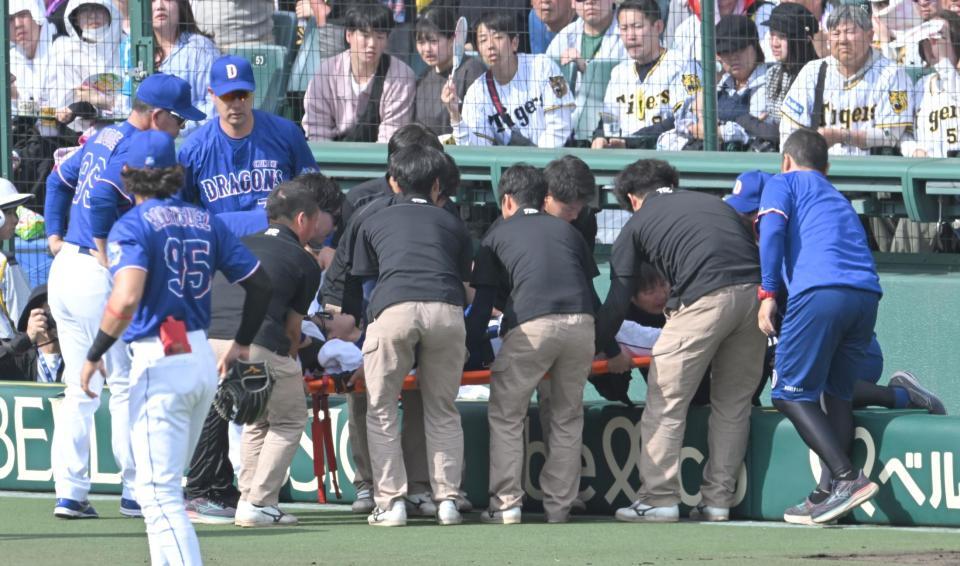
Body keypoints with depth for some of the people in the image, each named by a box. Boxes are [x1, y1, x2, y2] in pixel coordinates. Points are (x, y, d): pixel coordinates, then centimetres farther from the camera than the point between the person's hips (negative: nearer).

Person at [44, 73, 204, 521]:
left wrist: (55, 235, 25)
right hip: (99, 278, -9)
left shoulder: (104, 138, 14)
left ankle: (69, 492, 9)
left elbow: (59, 180, 25)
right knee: (127, 383, 0)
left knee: (79, 389, 12)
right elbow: (100, 198, -29)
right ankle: (136, 492, 3)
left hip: (64, 267, 9)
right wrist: (105, 254, -19)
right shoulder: (136, 151, -15)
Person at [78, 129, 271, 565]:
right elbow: (259, 283, 12)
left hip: (160, 364, -7)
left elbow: (126, 300, -25)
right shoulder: (205, 222, 10)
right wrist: (242, 344, 26)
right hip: (203, 359, 7)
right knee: (166, 484, 22)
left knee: (158, 491, -8)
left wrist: (94, 356, -13)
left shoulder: (132, 226, -10)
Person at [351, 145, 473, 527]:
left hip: (393, 309, -1)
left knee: (382, 412, 8)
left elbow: (365, 278, 31)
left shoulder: (375, 224, 27)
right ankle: (447, 499, 9)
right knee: (442, 412, 14)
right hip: (446, 310, 1)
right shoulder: (451, 224, 28)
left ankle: (391, 501, 1)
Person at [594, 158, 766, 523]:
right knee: (733, 403, 13)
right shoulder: (715, 205, 32)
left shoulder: (637, 225, 19)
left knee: (666, 401, 4)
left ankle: (659, 497, 2)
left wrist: (610, 351, 33)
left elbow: (617, 298, 19)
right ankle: (718, 499, 14)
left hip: (705, 298, -5)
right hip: (755, 292, 5)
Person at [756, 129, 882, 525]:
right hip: (867, 294, 6)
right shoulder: (839, 199, 36)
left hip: (819, 289, -6)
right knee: (836, 392, 13)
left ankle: (847, 478, -16)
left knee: (792, 392, -1)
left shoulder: (783, 184, 18)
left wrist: (767, 292, -3)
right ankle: (834, 493, 3)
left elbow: (772, 227, 0)